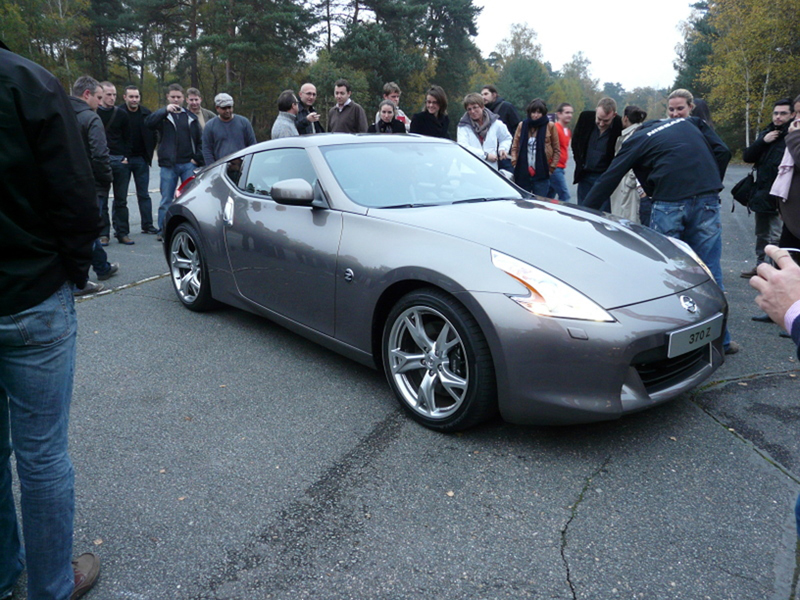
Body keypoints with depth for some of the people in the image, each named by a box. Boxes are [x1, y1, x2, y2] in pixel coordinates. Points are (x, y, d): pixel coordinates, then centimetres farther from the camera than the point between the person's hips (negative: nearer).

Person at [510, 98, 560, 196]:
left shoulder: (550, 126, 2)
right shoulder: (522, 125, 9)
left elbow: (557, 150, 6)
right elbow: (514, 147, 14)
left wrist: (551, 168, -1)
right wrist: (514, 162, 2)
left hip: (541, 175, -2)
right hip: (523, 174, 2)